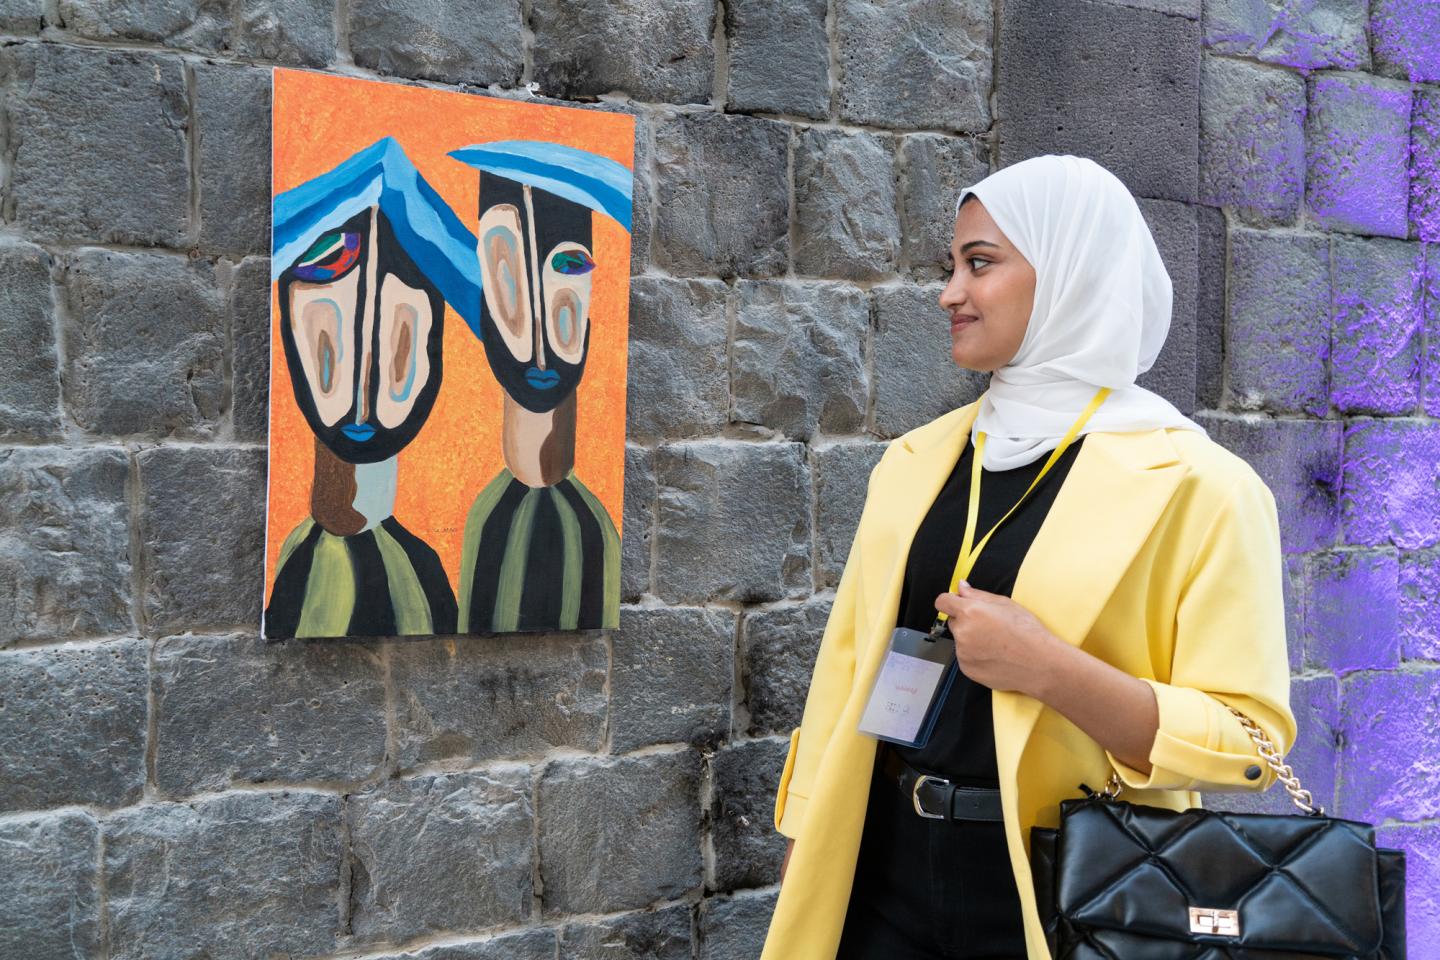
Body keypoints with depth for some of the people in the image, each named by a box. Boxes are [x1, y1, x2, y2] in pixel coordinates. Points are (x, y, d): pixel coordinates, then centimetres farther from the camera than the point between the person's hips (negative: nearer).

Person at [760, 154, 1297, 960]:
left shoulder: (1195, 484, -10)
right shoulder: (915, 459, 5)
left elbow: (1247, 740, -12)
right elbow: (848, 662, 9)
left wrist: (1049, 668, -24)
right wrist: (802, 864, 9)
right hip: (887, 870, 4)